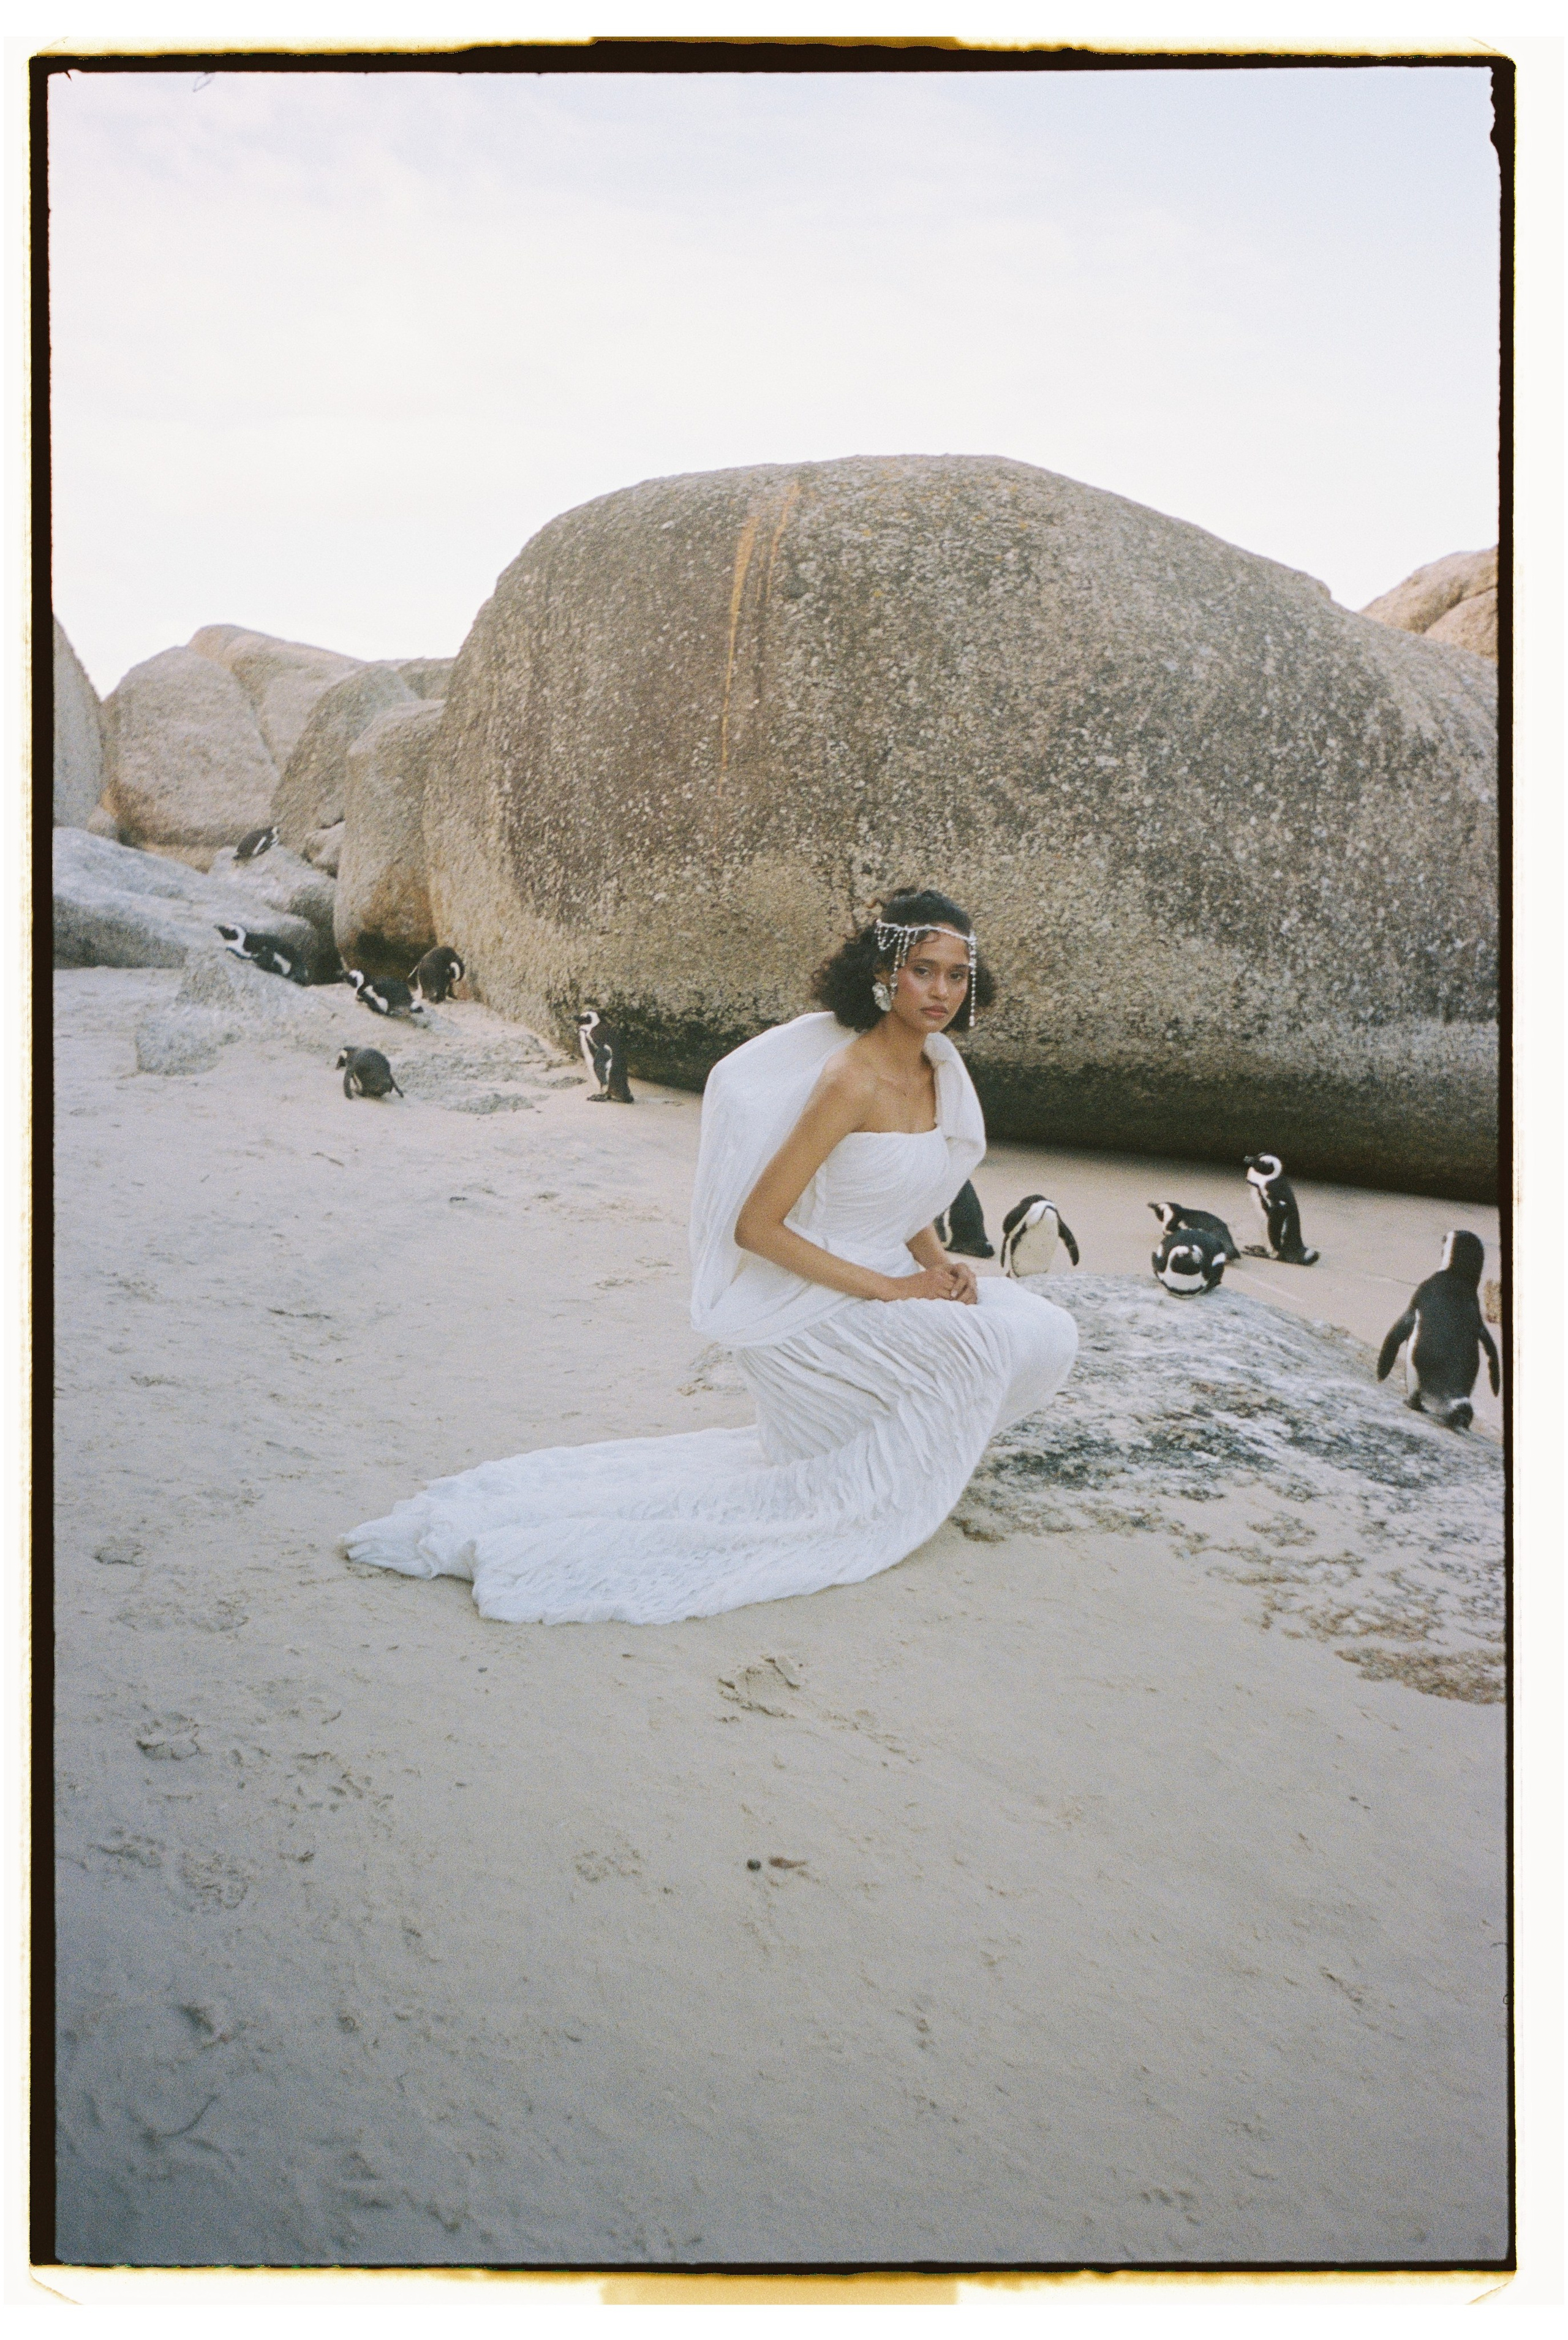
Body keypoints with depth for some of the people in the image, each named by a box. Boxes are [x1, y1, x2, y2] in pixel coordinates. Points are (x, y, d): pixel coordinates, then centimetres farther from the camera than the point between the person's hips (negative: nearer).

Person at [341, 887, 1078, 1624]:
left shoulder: (936, 1069, 5)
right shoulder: (852, 1080, -22)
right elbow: (755, 1226, -23)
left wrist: (942, 1262, -3)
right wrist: (891, 1289, -21)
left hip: (888, 1282, 8)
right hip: (814, 1307, -8)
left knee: (1046, 1334, 0)